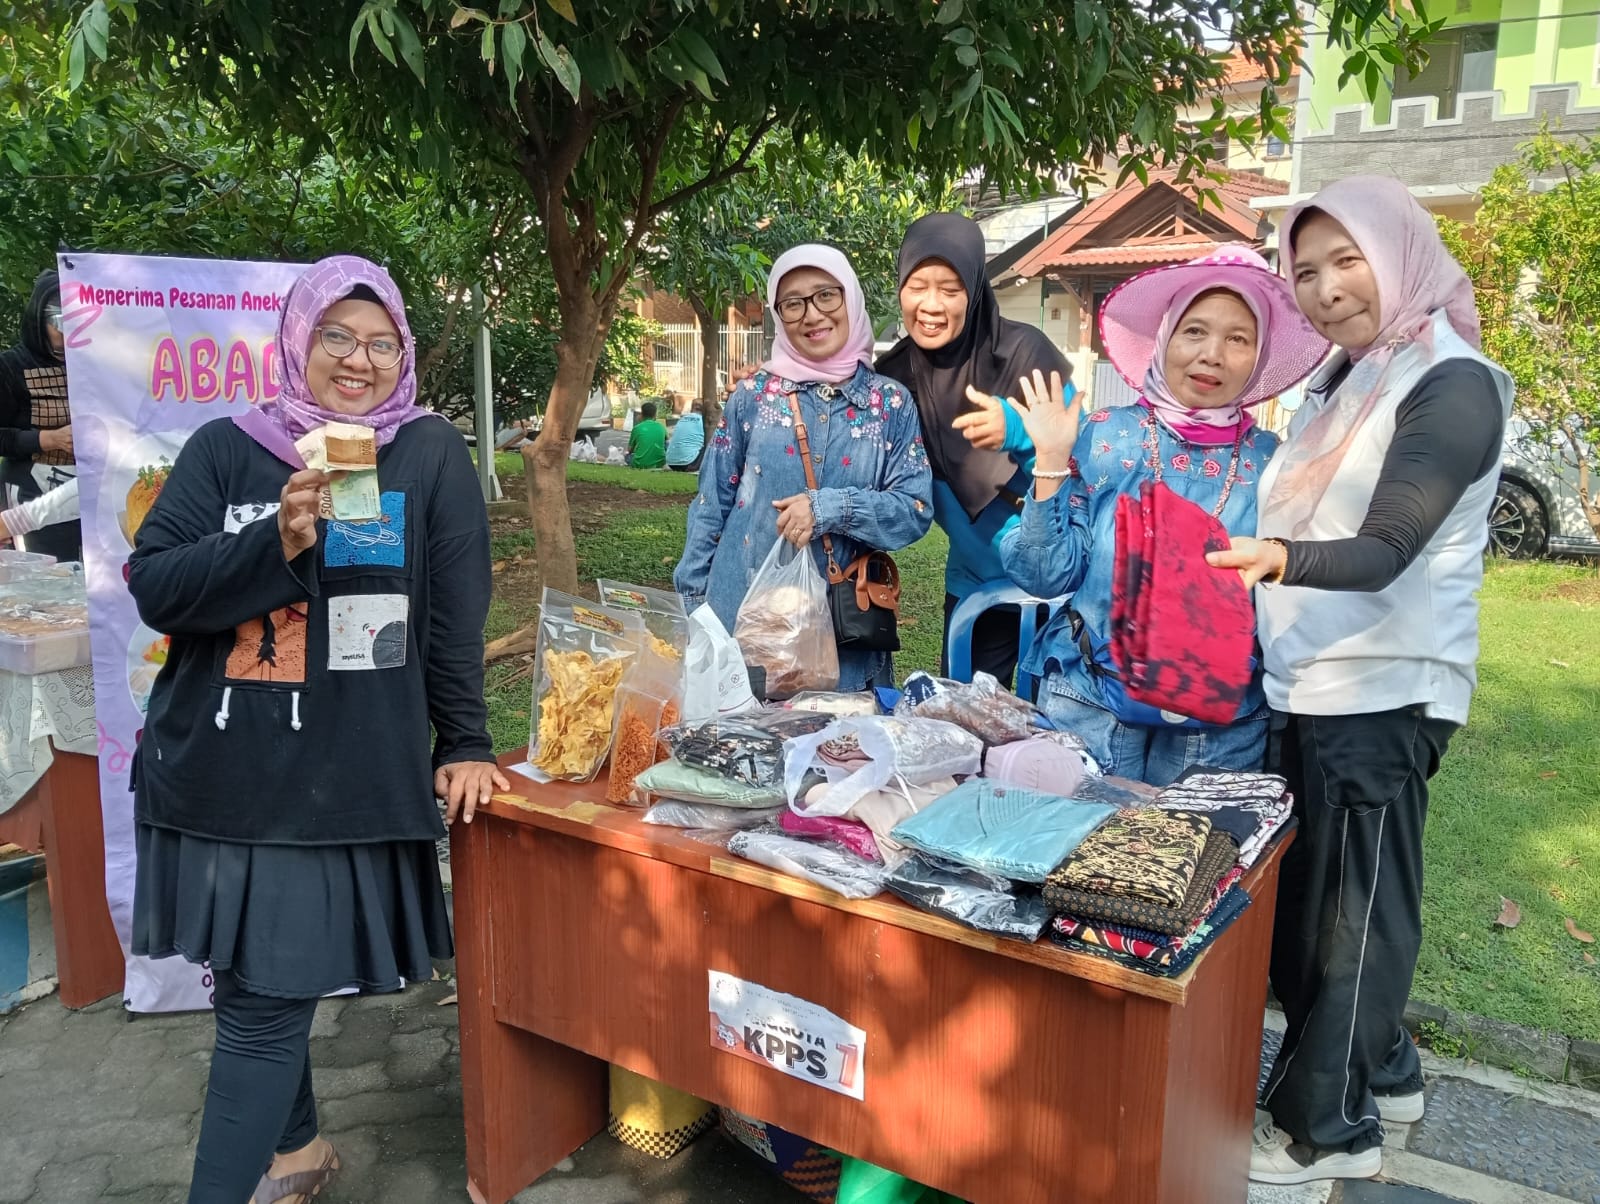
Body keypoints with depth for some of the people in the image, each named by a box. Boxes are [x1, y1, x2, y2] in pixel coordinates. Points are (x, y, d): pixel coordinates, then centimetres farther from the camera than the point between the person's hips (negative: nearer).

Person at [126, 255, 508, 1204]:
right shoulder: (226, 449, 5)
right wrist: (280, 540, -18)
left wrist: (464, 744, -2)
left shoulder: (433, 455, 1)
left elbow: (458, 612, -1)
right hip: (215, 772, 3)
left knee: (267, 1007, -2)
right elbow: (155, 589, -4)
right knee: (252, 983, 16)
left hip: (344, 784, -3)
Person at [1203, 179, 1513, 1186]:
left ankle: (1329, 1130, 17)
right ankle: (1381, 1072, 35)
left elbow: (1386, 549, -23)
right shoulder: (1344, 385, 14)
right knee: (1302, 902, 16)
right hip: (1307, 688, 9)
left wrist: (1284, 560, -39)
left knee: (1354, 910, 2)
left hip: (1383, 696, -8)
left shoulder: (1453, 385, -12)